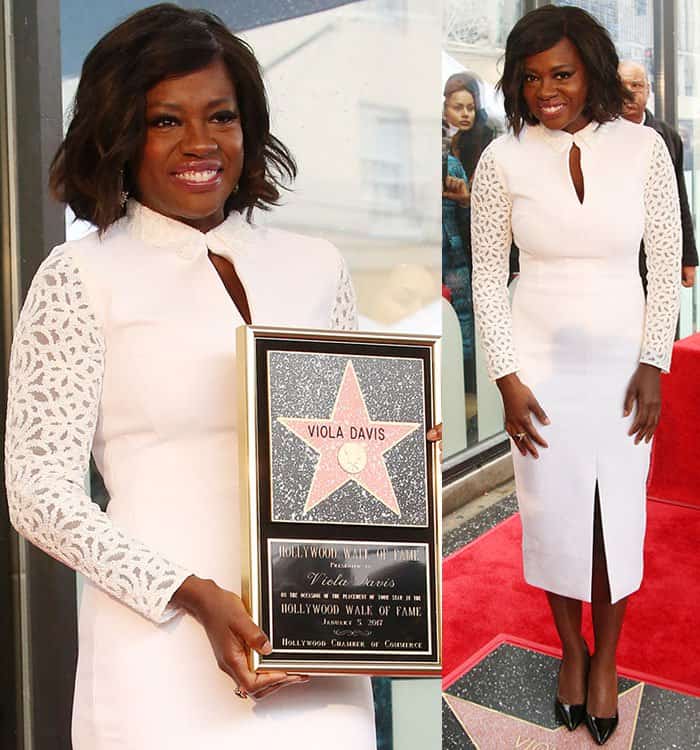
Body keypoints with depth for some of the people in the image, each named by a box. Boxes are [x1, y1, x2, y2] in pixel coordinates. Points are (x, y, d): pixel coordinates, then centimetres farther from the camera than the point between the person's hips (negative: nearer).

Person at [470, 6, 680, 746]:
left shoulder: (643, 147, -8)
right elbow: (488, 277, -4)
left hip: (620, 360, 0)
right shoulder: (502, 159, -9)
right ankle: (571, 650, 34)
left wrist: (652, 366, -7)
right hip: (539, 361, 0)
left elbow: (667, 265, -3)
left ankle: (606, 658, 31)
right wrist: (507, 378, -8)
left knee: (616, 515, 9)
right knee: (553, 512, 11)